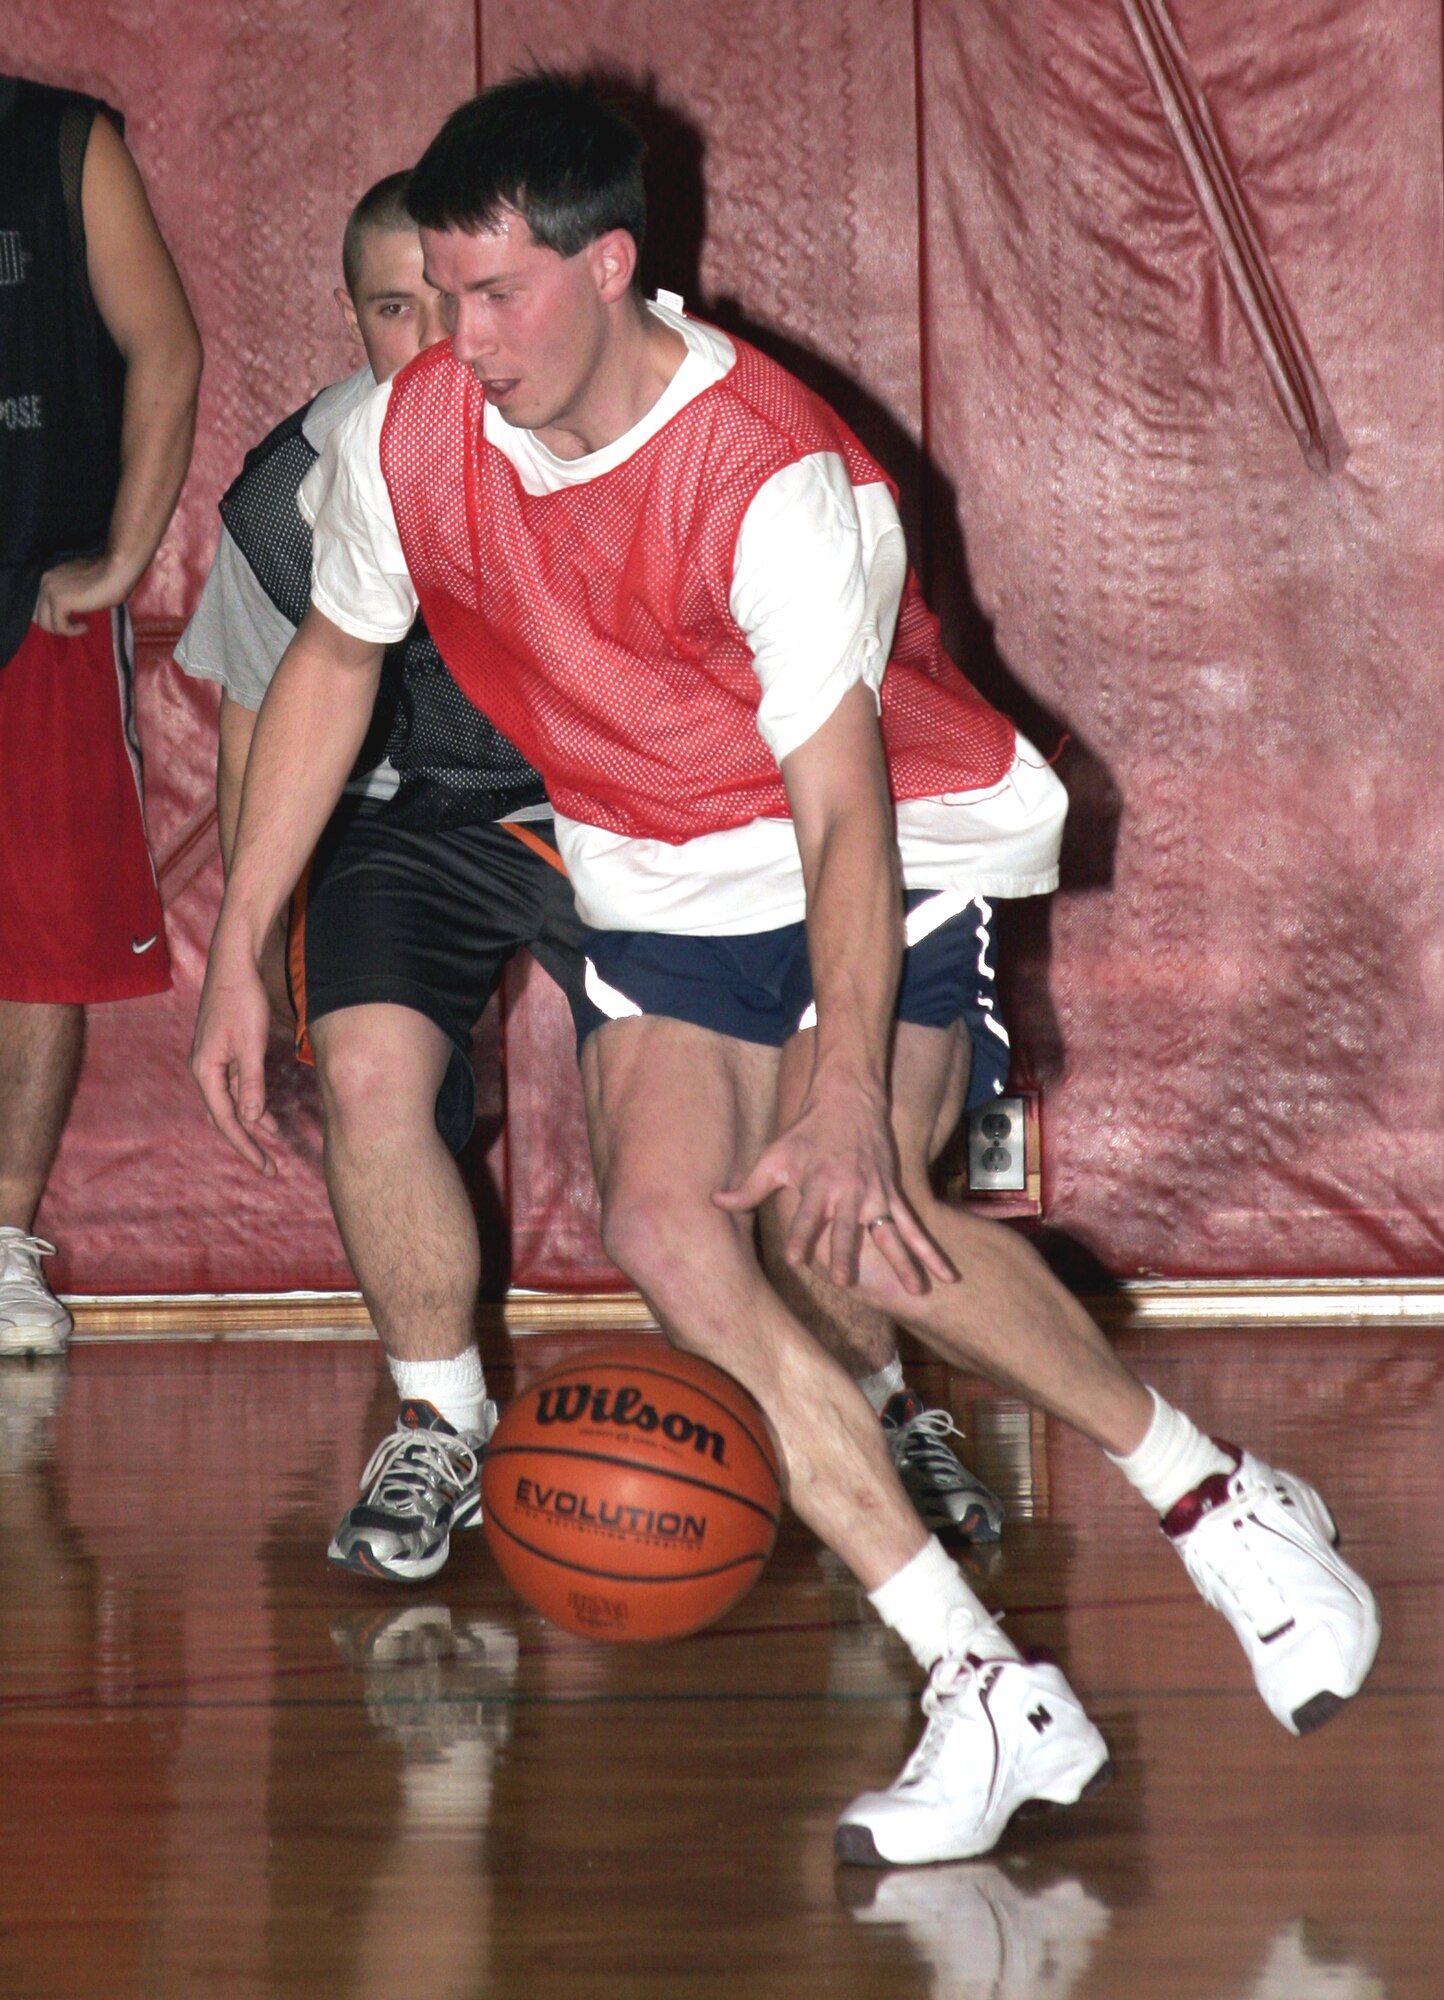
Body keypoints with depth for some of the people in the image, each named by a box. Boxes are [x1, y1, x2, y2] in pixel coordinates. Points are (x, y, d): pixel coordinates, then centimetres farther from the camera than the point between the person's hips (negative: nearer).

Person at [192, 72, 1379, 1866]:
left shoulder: (774, 479, -28)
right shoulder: (410, 442, -11)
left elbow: (842, 817, -32)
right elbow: (331, 665, 7)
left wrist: (847, 1087, -44)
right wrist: (239, 954, 6)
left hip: (901, 848, -5)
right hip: (661, 891, 5)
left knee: (837, 1208, -28)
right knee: (667, 1226, -20)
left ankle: (1218, 1502, -7)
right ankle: (995, 1701, -19)